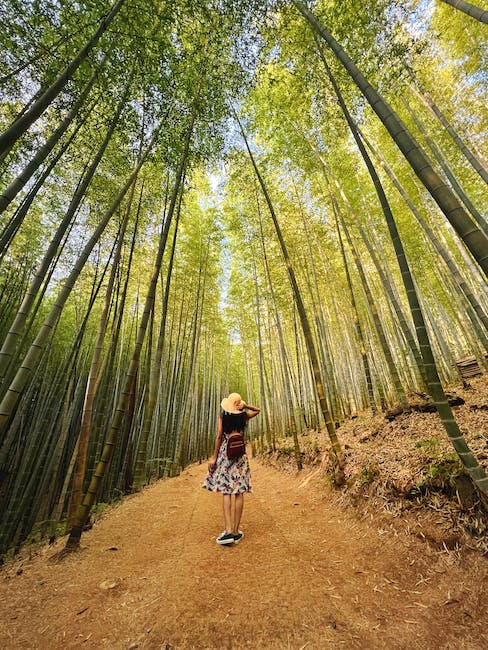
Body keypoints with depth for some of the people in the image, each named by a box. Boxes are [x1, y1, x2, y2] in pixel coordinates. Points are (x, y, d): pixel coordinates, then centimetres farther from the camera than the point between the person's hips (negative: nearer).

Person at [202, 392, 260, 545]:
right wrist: (245, 406, 3)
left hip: (225, 453, -1)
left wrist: (214, 457, -3)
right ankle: (236, 531, 13)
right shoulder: (244, 416, -2)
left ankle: (229, 531, -2)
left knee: (226, 492, 4)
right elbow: (258, 410, 16)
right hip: (240, 454, 1)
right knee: (239, 492, 7)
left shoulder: (223, 416, -5)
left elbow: (219, 437, -7)